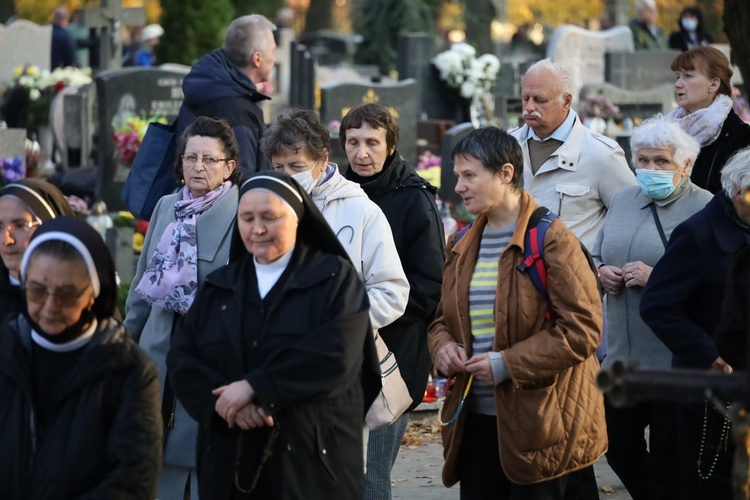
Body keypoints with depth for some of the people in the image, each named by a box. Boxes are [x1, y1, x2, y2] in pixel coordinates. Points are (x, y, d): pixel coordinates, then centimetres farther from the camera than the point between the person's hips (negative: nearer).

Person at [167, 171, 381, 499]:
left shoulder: (334, 278, 1)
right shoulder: (218, 286, 14)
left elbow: (334, 356, -14)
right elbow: (182, 358, 4)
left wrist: (254, 388, -17)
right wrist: (224, 400, -15)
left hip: (309, 459, -3)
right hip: (229, 461, 4)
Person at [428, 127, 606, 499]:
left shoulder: (551, 240, -10)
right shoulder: (463, 246, 13)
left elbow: (582, 328, -14)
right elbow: (442, 318, 24)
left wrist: (509, 364, -18)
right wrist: (443, 346, -1)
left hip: (538, 422, -7)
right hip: (475, 420, 7)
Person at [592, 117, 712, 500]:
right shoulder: (622, 202, 13)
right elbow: (596, 256, 23)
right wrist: (601, 271, 1)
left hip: (675, 361, -6)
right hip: (621, 354, 7)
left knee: (667, 459, 3)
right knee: (618, 446, 13)